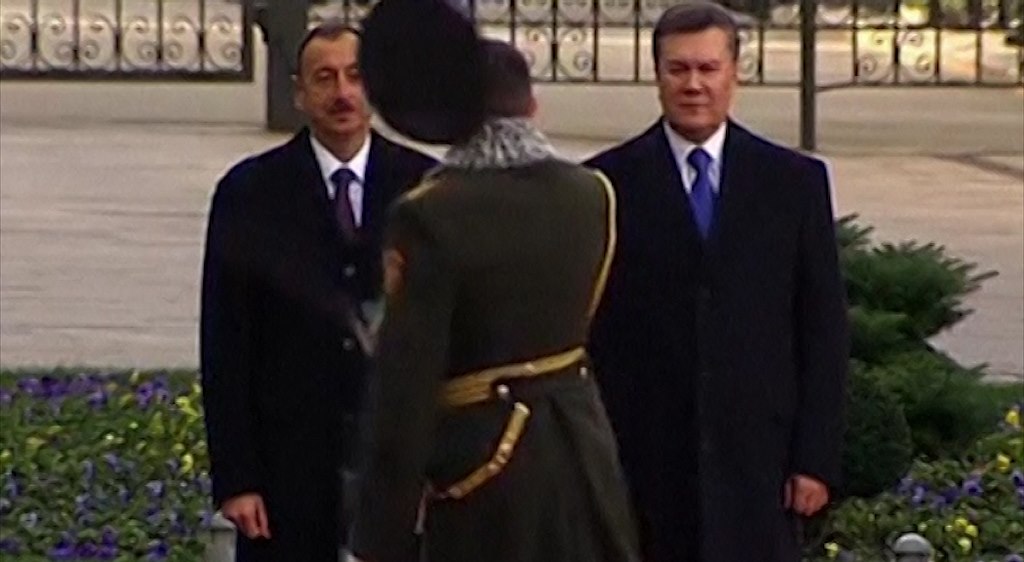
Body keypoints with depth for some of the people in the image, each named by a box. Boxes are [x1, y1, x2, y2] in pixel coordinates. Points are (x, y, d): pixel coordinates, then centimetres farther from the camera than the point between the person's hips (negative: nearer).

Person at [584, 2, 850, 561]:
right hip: (642, 458, -1)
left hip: (756, 455, 1)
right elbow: (586, 327, 3)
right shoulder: (608, 183, 2)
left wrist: (816, 457, 0)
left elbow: (824, 326, 5)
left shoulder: (795, 181, 5)